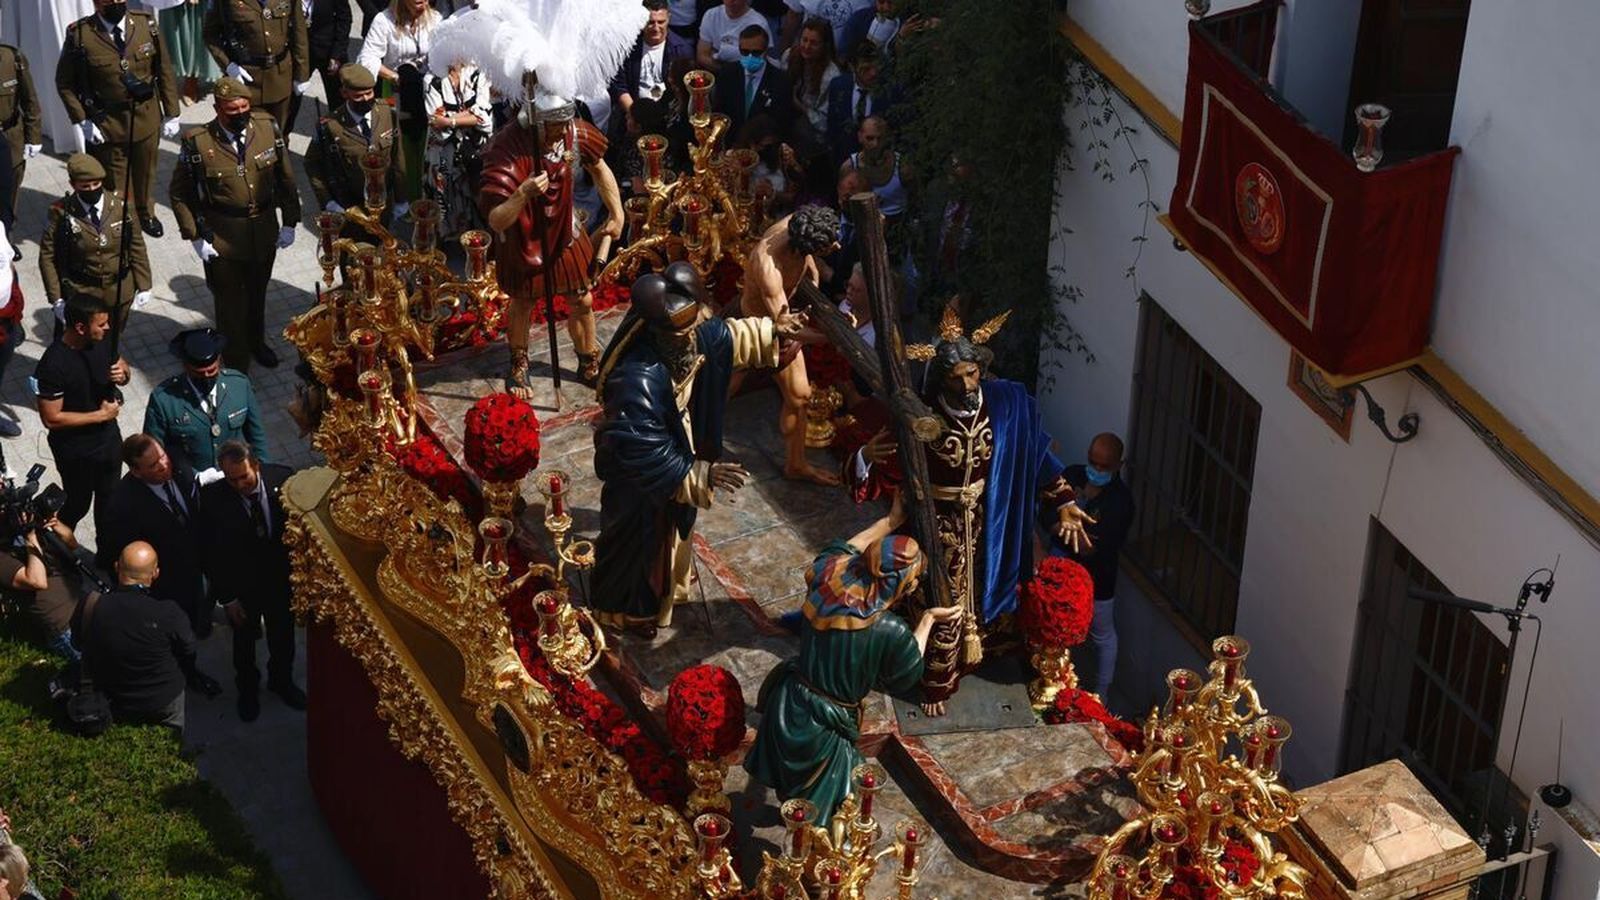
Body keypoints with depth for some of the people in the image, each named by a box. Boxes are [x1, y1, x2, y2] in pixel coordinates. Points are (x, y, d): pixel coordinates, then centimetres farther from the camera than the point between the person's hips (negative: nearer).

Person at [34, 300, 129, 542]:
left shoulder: (101, 341, -12)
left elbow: (121, 365, 7)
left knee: (109, 498, 24)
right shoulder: (54, 365, -32)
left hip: (109, 437, 6)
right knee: (78, 504, 16)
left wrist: (122, 374, -17)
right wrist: (101, 415, -22)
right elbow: (51, 418, -26)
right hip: (76, 449, -6)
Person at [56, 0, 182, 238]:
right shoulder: (79, 35, -15)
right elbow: (65, 83, -6)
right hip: (106, 124, -3)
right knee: (116, 182, 8)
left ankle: (145, 214, 47)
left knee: (145, 172, 22)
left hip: (147, 119, 3)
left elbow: (165, 72, 1)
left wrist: (171, 114, 1)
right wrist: (82, 121, -11)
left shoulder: (146, 25, -7)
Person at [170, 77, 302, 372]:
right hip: (221, 238, -4)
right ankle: (236, 366, 28)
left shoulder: (268, 128, -11)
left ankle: (256, 341, 52)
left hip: (264, 231, 4)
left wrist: (290, 223, 1)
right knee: (230, 301, 10)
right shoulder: (198, 143, -19)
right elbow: (180, 194, -8)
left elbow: (285, 178, 2)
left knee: (258, 292, 26)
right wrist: (195, 237, -11)